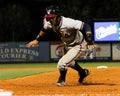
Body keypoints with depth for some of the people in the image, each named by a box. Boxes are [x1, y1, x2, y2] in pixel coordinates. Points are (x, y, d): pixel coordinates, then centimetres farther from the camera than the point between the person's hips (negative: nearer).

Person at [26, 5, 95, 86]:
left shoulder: (67, 23, -39)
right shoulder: (49, 22, -17)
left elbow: (85, 26, -40)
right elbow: (45, 29, 8)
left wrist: (89, 40, -51)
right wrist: (37, 40, 5)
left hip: (78, 46, -8)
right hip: (68, 45, 8)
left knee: (61, 64, -16)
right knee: (69, 62, 30)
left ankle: (62, 80, 16)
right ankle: (83, 72, 56)